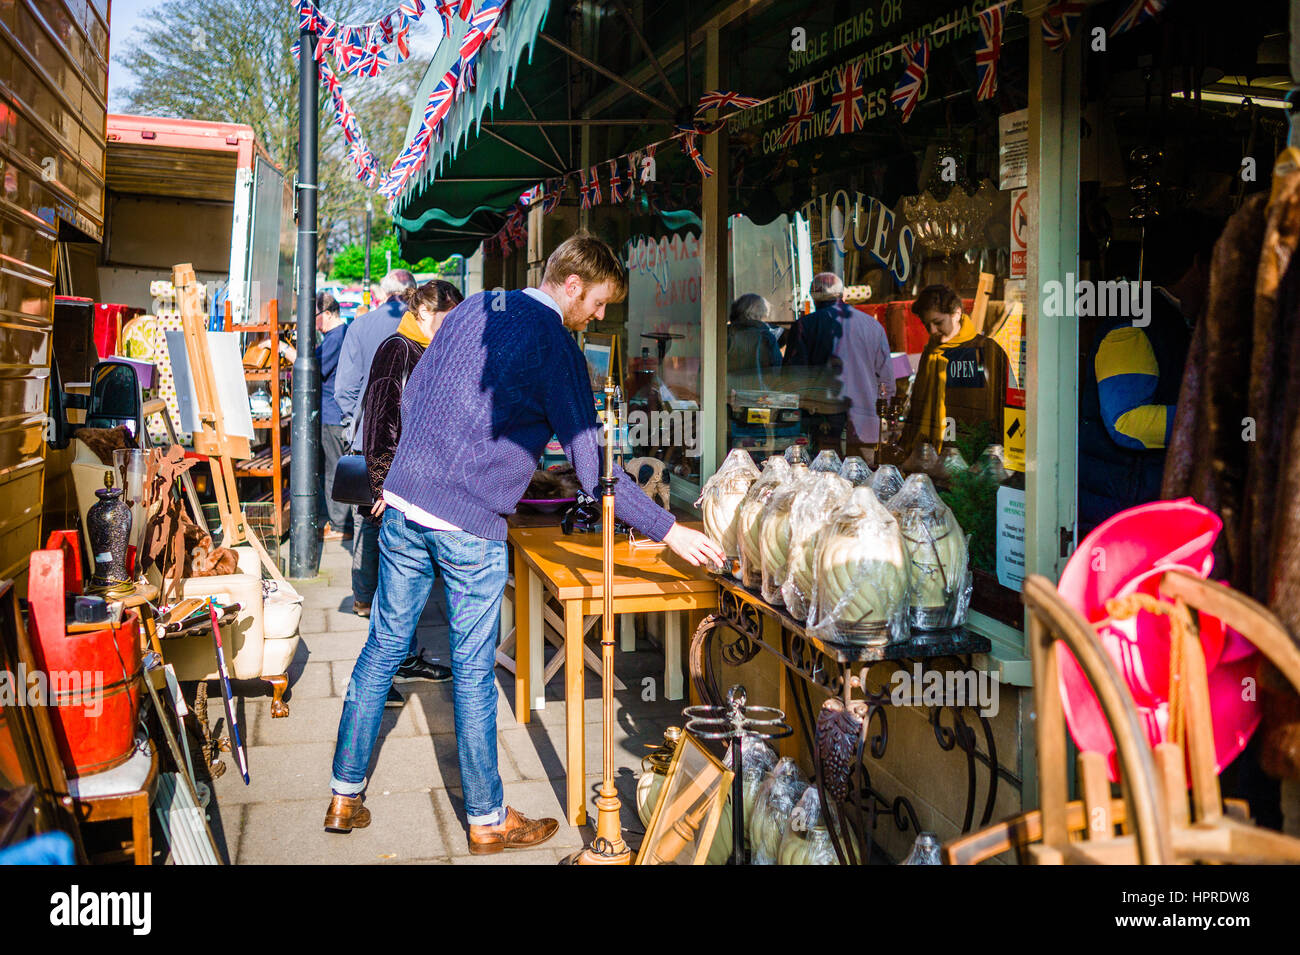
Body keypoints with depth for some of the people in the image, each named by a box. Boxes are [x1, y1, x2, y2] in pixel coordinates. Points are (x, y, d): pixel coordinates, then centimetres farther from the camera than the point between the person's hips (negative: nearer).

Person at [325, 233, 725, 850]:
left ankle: (344, 795, 27)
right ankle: (487, 820, 21)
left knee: (383, 648, 15)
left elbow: (410, 396, 18)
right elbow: (593, 470, -14)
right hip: (471, 528, -6)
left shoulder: (472, 309, 10)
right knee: (473, 673, 5)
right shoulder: (557, 347, -10)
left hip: (403, 504, 6)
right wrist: (669, 532, -10)